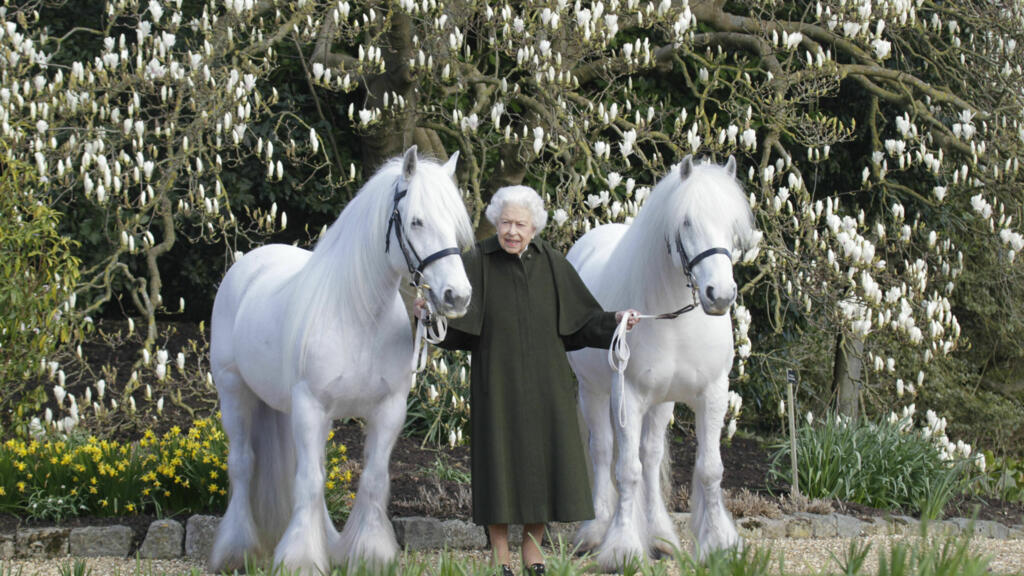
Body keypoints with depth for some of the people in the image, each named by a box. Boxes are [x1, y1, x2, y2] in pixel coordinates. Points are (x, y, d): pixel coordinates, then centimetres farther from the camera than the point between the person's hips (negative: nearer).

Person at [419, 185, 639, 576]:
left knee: (542, 459, 5)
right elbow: (454, 319, -11)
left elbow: (581, 318, 5)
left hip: (544, 382, 2)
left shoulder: (551, 263, 2)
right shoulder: (477, 262, -5)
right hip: (497, 381, -2)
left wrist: (614, 321, -11)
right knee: (499, 458, 0)